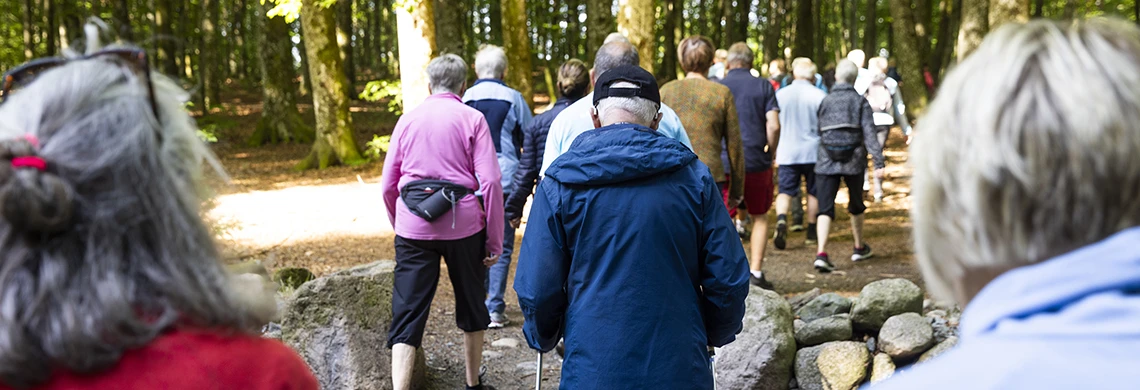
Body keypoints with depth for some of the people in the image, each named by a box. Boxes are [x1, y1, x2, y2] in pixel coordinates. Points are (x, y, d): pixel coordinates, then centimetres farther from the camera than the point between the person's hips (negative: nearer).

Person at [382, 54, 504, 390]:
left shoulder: (408, 120, 9)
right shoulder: (473, 119, 1)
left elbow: (388, 185, 11)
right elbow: (490, 182, -7)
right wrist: (494, 241, -2)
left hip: (413, 226, 1)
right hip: (463, 225, -1)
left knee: (408, 313, 1)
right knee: (470, 305, 18)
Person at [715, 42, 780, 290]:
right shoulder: (763, 86, 2)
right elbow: (773, 125, -7)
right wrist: (770, 152, 8)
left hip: (723, 163, 0)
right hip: (757, 162, 0)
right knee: (759, 217, 14)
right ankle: (756, 272, 11)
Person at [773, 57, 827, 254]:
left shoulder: (780, 94, 0)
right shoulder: (819, 96, -6)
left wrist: (774, 149, 18)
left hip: (787, 152, 1)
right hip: (813, 151, -1)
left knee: (785, 191, 1)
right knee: (813, 192, 13)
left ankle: (781, 220, -26)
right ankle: (811, 232, 20)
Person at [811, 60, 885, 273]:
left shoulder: (825, 101, 4)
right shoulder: (860, 102, -1)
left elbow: (816, 132, 8)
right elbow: (869, 133, -9)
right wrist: (878, 162, -12)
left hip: (826, 163, 0)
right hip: (854, 161, 0)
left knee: (825, 209, -4)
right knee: (856, 206, 20)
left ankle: (821, 253, -21)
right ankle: (859, 248, 35)